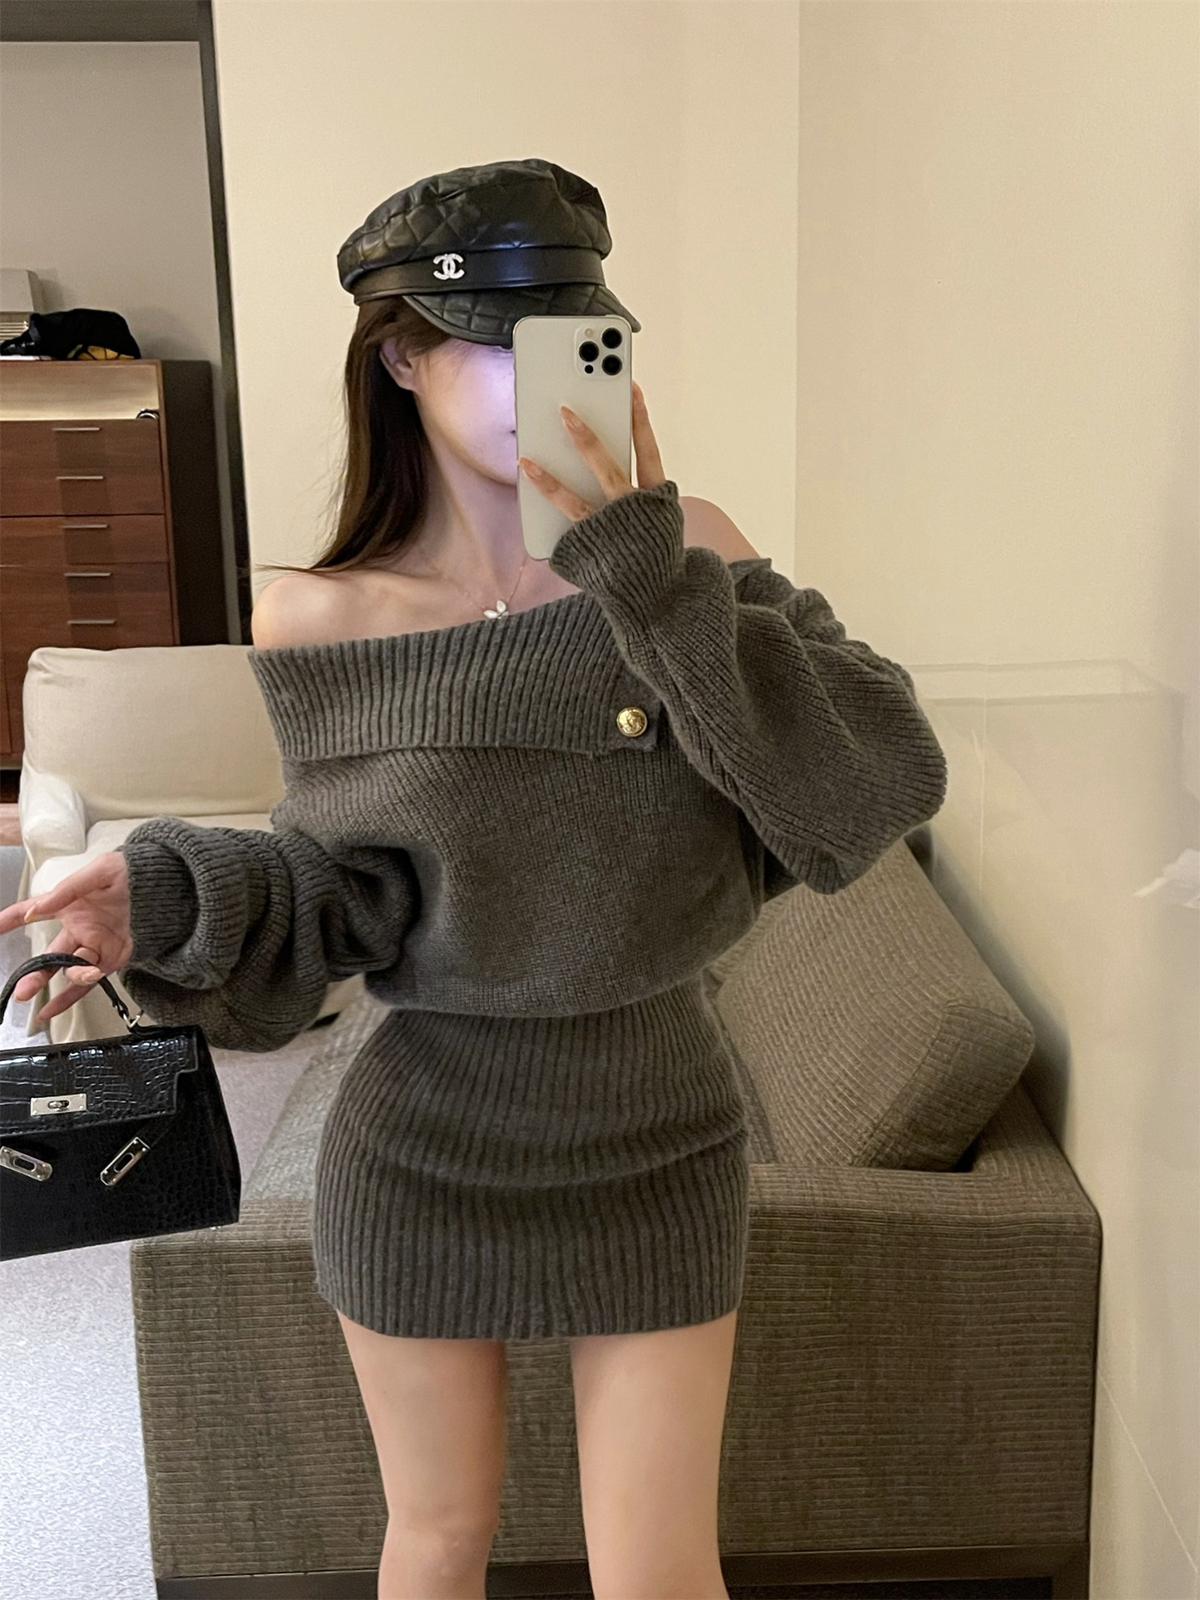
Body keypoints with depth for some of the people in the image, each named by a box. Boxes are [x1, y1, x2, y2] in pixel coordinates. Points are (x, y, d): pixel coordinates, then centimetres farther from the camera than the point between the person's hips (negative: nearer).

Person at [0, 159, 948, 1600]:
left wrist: (649, 569, -26)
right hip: (424, 1154, 1)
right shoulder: (321, 619, -10)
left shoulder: (688, 555, -11)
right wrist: (171, 904, -30)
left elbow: (880, 793, -21)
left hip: (655, 1153, 0)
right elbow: (359, 903, -11)